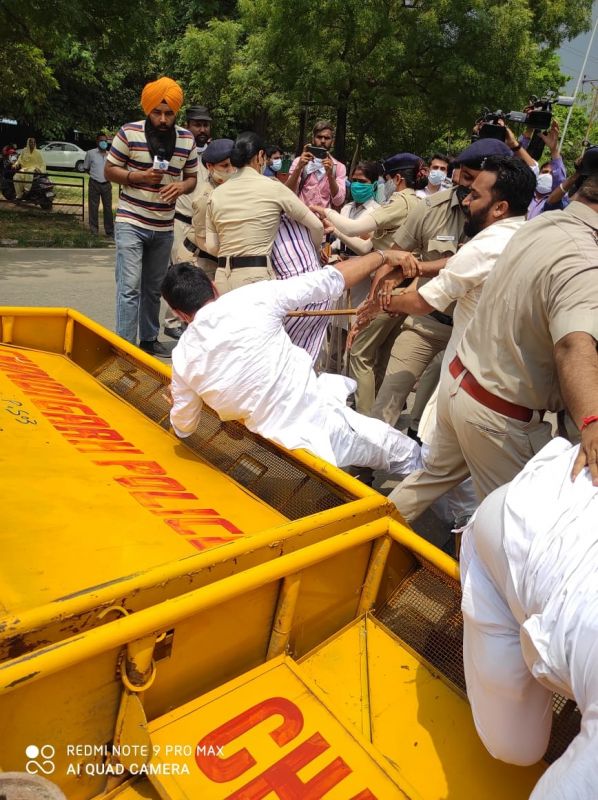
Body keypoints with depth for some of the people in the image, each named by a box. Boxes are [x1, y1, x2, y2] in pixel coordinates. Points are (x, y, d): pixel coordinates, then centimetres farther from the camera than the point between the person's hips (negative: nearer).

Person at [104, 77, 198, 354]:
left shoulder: (187, 139, 4)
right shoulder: (129, 133, -6)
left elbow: (192, 177, 12)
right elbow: (109, 170, 0)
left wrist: (180, 187, -11)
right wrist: (139, 177, -18)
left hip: (164, 227, 4)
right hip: (131, 223, -4)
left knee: (153, 288, 14)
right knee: (130, 287, -11)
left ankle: (149, 339, 28)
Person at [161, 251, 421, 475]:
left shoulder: (182, 357, -3)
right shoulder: (254, 297, -13)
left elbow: (183, 427, 11)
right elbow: (329, 280, -5)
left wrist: (178, 399, 33)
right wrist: (383, 255, 10)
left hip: (282, 440, 4)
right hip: (321, 418, -4)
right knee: (406, 453, 20)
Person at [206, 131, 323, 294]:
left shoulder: (216, 193, 8)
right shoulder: (273, 188, -1)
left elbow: (211, 247, 7)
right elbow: (316, 226, 5)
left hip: (223, 277, 5)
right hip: (257, 276, -5)